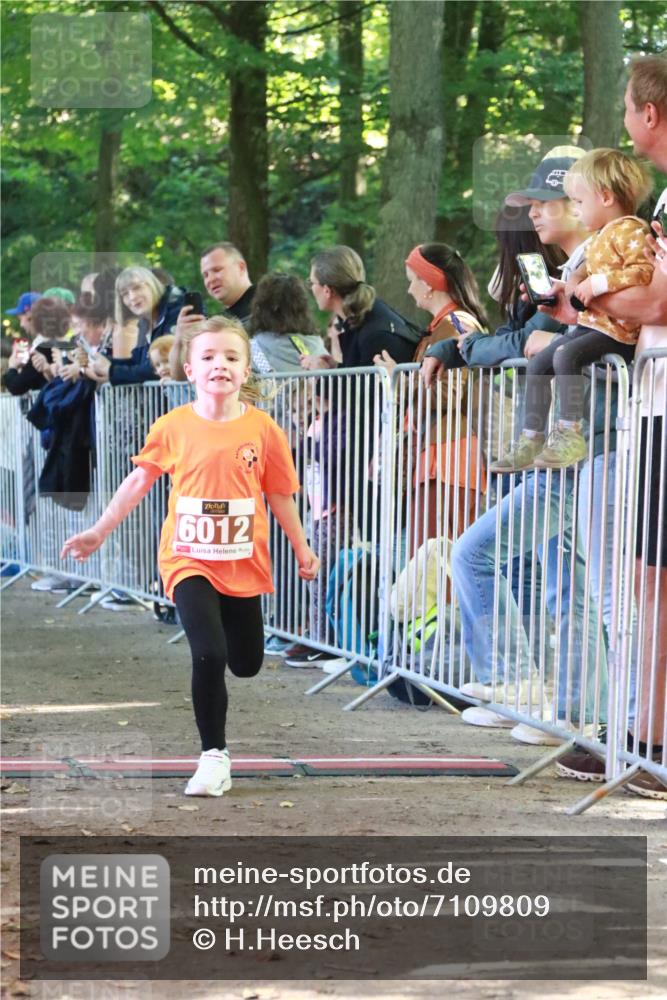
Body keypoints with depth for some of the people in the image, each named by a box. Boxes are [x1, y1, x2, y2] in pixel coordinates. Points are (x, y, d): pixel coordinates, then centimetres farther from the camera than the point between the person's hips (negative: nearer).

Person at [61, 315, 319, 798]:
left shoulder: (262, 429, -8)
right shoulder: (173, 427, -8)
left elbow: (280, 494, 3)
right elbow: (139, 481, 3)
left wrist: (301, 548, 10)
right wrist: (99, 531, 6)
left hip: (243, 564, 2)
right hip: (189, 560, -2)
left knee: (247, 664, 14)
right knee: (209, 656, -18)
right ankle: (214, 756, -4)